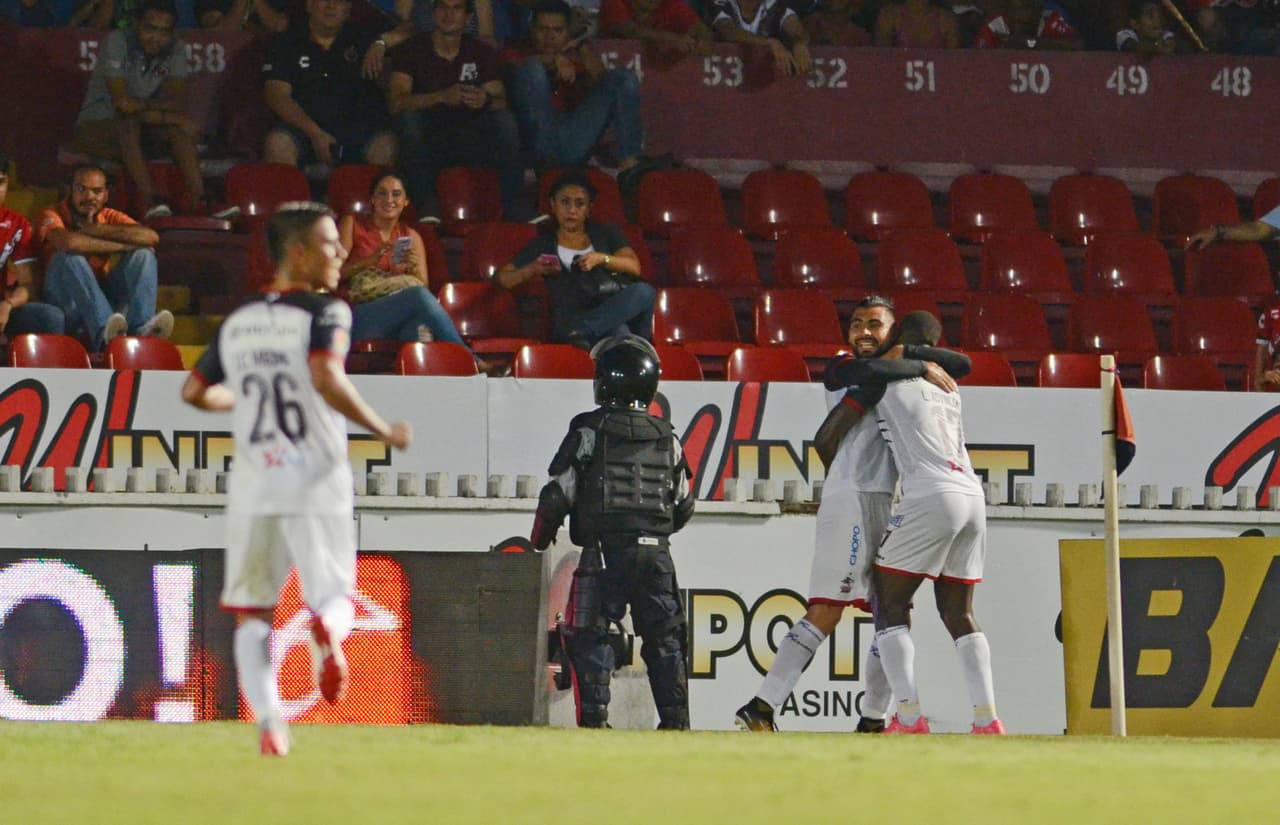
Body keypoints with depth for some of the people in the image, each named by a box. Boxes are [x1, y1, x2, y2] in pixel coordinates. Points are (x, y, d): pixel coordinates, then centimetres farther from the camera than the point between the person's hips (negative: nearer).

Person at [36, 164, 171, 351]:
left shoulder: (110, 217, 6)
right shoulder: (53, 215, -7)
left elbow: (151, 237, -13)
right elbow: (68, 242, -31)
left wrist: (97, 230, -17)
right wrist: (125, 246, -22)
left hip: (104, 298, 4)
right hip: (67, 306, -4)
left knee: (143, 254, -11)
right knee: (69, 258, -29)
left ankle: (140, 329, -36)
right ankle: (103, 332, -50)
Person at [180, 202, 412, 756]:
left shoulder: (237, 323, 11)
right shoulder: (325, 313, -6)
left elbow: (194, 392, 16)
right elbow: (326, 378, -23)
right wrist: (382, 432, -15)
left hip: (251, 487, 4)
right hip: (315, 484, -4)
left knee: (252, 611, 10)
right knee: (333, 594, 7)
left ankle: (267, 720, -9)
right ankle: (328, 629, -31)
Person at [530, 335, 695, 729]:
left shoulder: (590, 430, -5)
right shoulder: (667, 437, 9)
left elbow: (558, 493, -6)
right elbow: (684, 507, 15)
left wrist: (539, 540, 10)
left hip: (605, 552, -4)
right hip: (657, 554, 4)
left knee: (590, 636, 1)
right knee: (664, 637, 11)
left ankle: (594, 718, -9)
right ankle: (675, 719, 8)